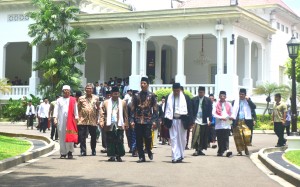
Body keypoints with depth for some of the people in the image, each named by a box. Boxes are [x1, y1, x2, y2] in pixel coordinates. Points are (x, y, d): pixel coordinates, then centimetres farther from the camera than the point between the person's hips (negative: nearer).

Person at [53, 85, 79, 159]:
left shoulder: (73, 100, 9)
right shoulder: (59, 100, 12)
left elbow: (75, 110, 8)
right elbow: (56, 109, 5)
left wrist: (76, 119, 0)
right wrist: (55, 117, -8)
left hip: (70, 121, -1)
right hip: (61, 121, 1)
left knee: (70, 136, -7)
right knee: (62, 137, 1)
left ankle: (70, 152, 0)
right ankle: (63, 153, 7)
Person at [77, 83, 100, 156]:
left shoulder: (96, 98, 8)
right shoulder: (81, 98, 8)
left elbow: (98, 109, 9)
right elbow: (78, 109, 8)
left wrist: (97, 118, 2)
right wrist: (78, 117, -2)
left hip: (93, 121, 0)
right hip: (83, 120, 0)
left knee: (93, 137, 6)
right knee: (82, 137, -3)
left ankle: (93, 151, 18)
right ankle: (83, 151, 2)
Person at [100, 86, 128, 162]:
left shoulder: (123, 103, 11)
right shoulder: (106, 102, 11)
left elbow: (125, 114, 8)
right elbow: (102, 113, 6)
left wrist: (126, 123, 0)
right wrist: (102, 121, -7)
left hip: (119, 125, 0)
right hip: (109, 125, 1)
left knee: (119, 141, -4)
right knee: (110, 141, 1)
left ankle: (119, 156, 3)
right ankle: (112, 156, 8)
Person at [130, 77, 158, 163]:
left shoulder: (151, 95, 4)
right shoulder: (136, 95, 9)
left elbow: (155, 109, 3)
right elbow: (133, 109, 9)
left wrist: (154, 120, -5)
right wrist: (132, 120, 1)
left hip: (148, 120, -2)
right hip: (138, 121, 2)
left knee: (148, 137, -10)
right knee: (139, 140, 2)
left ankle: (149, 151, 18)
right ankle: (141, 156, 10)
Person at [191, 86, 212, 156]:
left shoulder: (208, 100, 6)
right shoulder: (194, 100, 6)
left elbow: (210, 111, 5)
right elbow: (191, 110, 5)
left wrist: (209, 120, -4)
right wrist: (192, 119, -4)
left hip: (204, 121, 1)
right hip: (196, 120, -1)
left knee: (203, 136, 5)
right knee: (196, 135, -12)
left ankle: (200, 150, 14)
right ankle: (196, 150, -10)